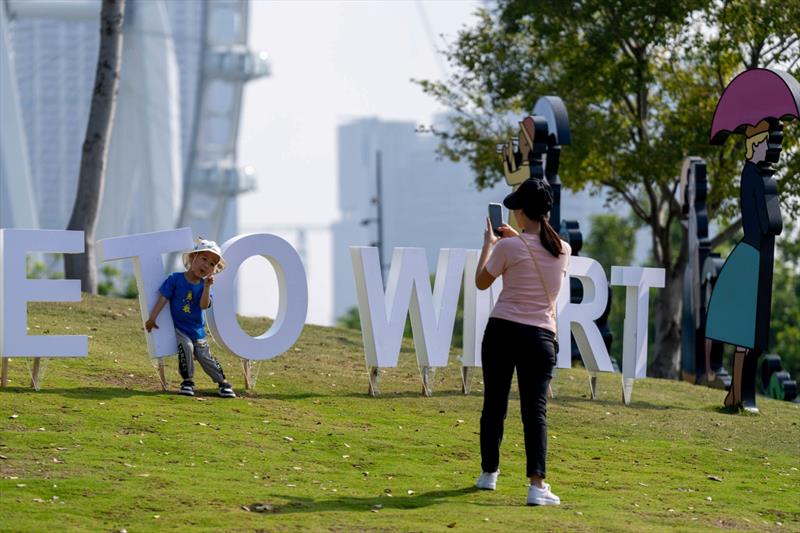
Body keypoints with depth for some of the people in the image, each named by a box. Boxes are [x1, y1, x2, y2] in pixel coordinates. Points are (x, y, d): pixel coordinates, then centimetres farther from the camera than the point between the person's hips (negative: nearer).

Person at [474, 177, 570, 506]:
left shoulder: (508, 247, -10)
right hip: (540, 336, 2)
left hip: (502, 331, -2)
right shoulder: (563, 250, 4)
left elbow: (481, 282, 6)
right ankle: (537, 484, -18)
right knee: (535, 410, -3)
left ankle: (489, 473, 26)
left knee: (494, 405, 14)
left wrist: (488, 244, 18)